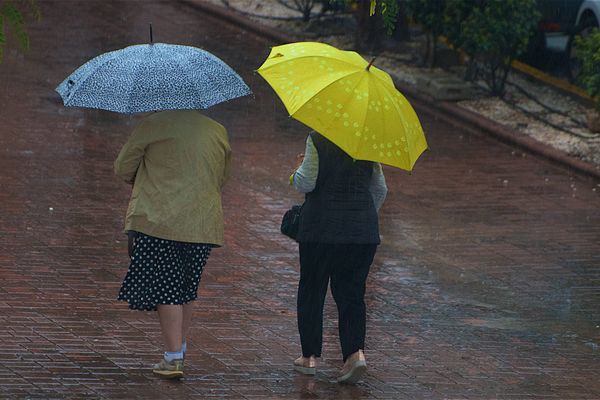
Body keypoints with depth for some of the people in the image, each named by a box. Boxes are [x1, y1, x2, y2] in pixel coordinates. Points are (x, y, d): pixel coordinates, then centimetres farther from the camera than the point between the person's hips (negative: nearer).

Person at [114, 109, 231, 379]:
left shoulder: (153, 125, -4)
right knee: (187, 287, 18)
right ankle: (180, 348, 25)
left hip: (160, 222, -5)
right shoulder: (218, 132, 10)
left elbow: (122, 169, 5)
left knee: (165, 289, -1)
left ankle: (174, 358, -6)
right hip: (204, 223, 5)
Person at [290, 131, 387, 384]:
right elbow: (380, 190, 13)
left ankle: (310, 356, 14)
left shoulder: (317, 140, -8)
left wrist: (295, 176, 10)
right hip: (362, 231, 3)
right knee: (351, 292, 7)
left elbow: (306, 183, -12)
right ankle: (355, 352, -12)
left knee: (311, 290, 10)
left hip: (321, 229, -3)